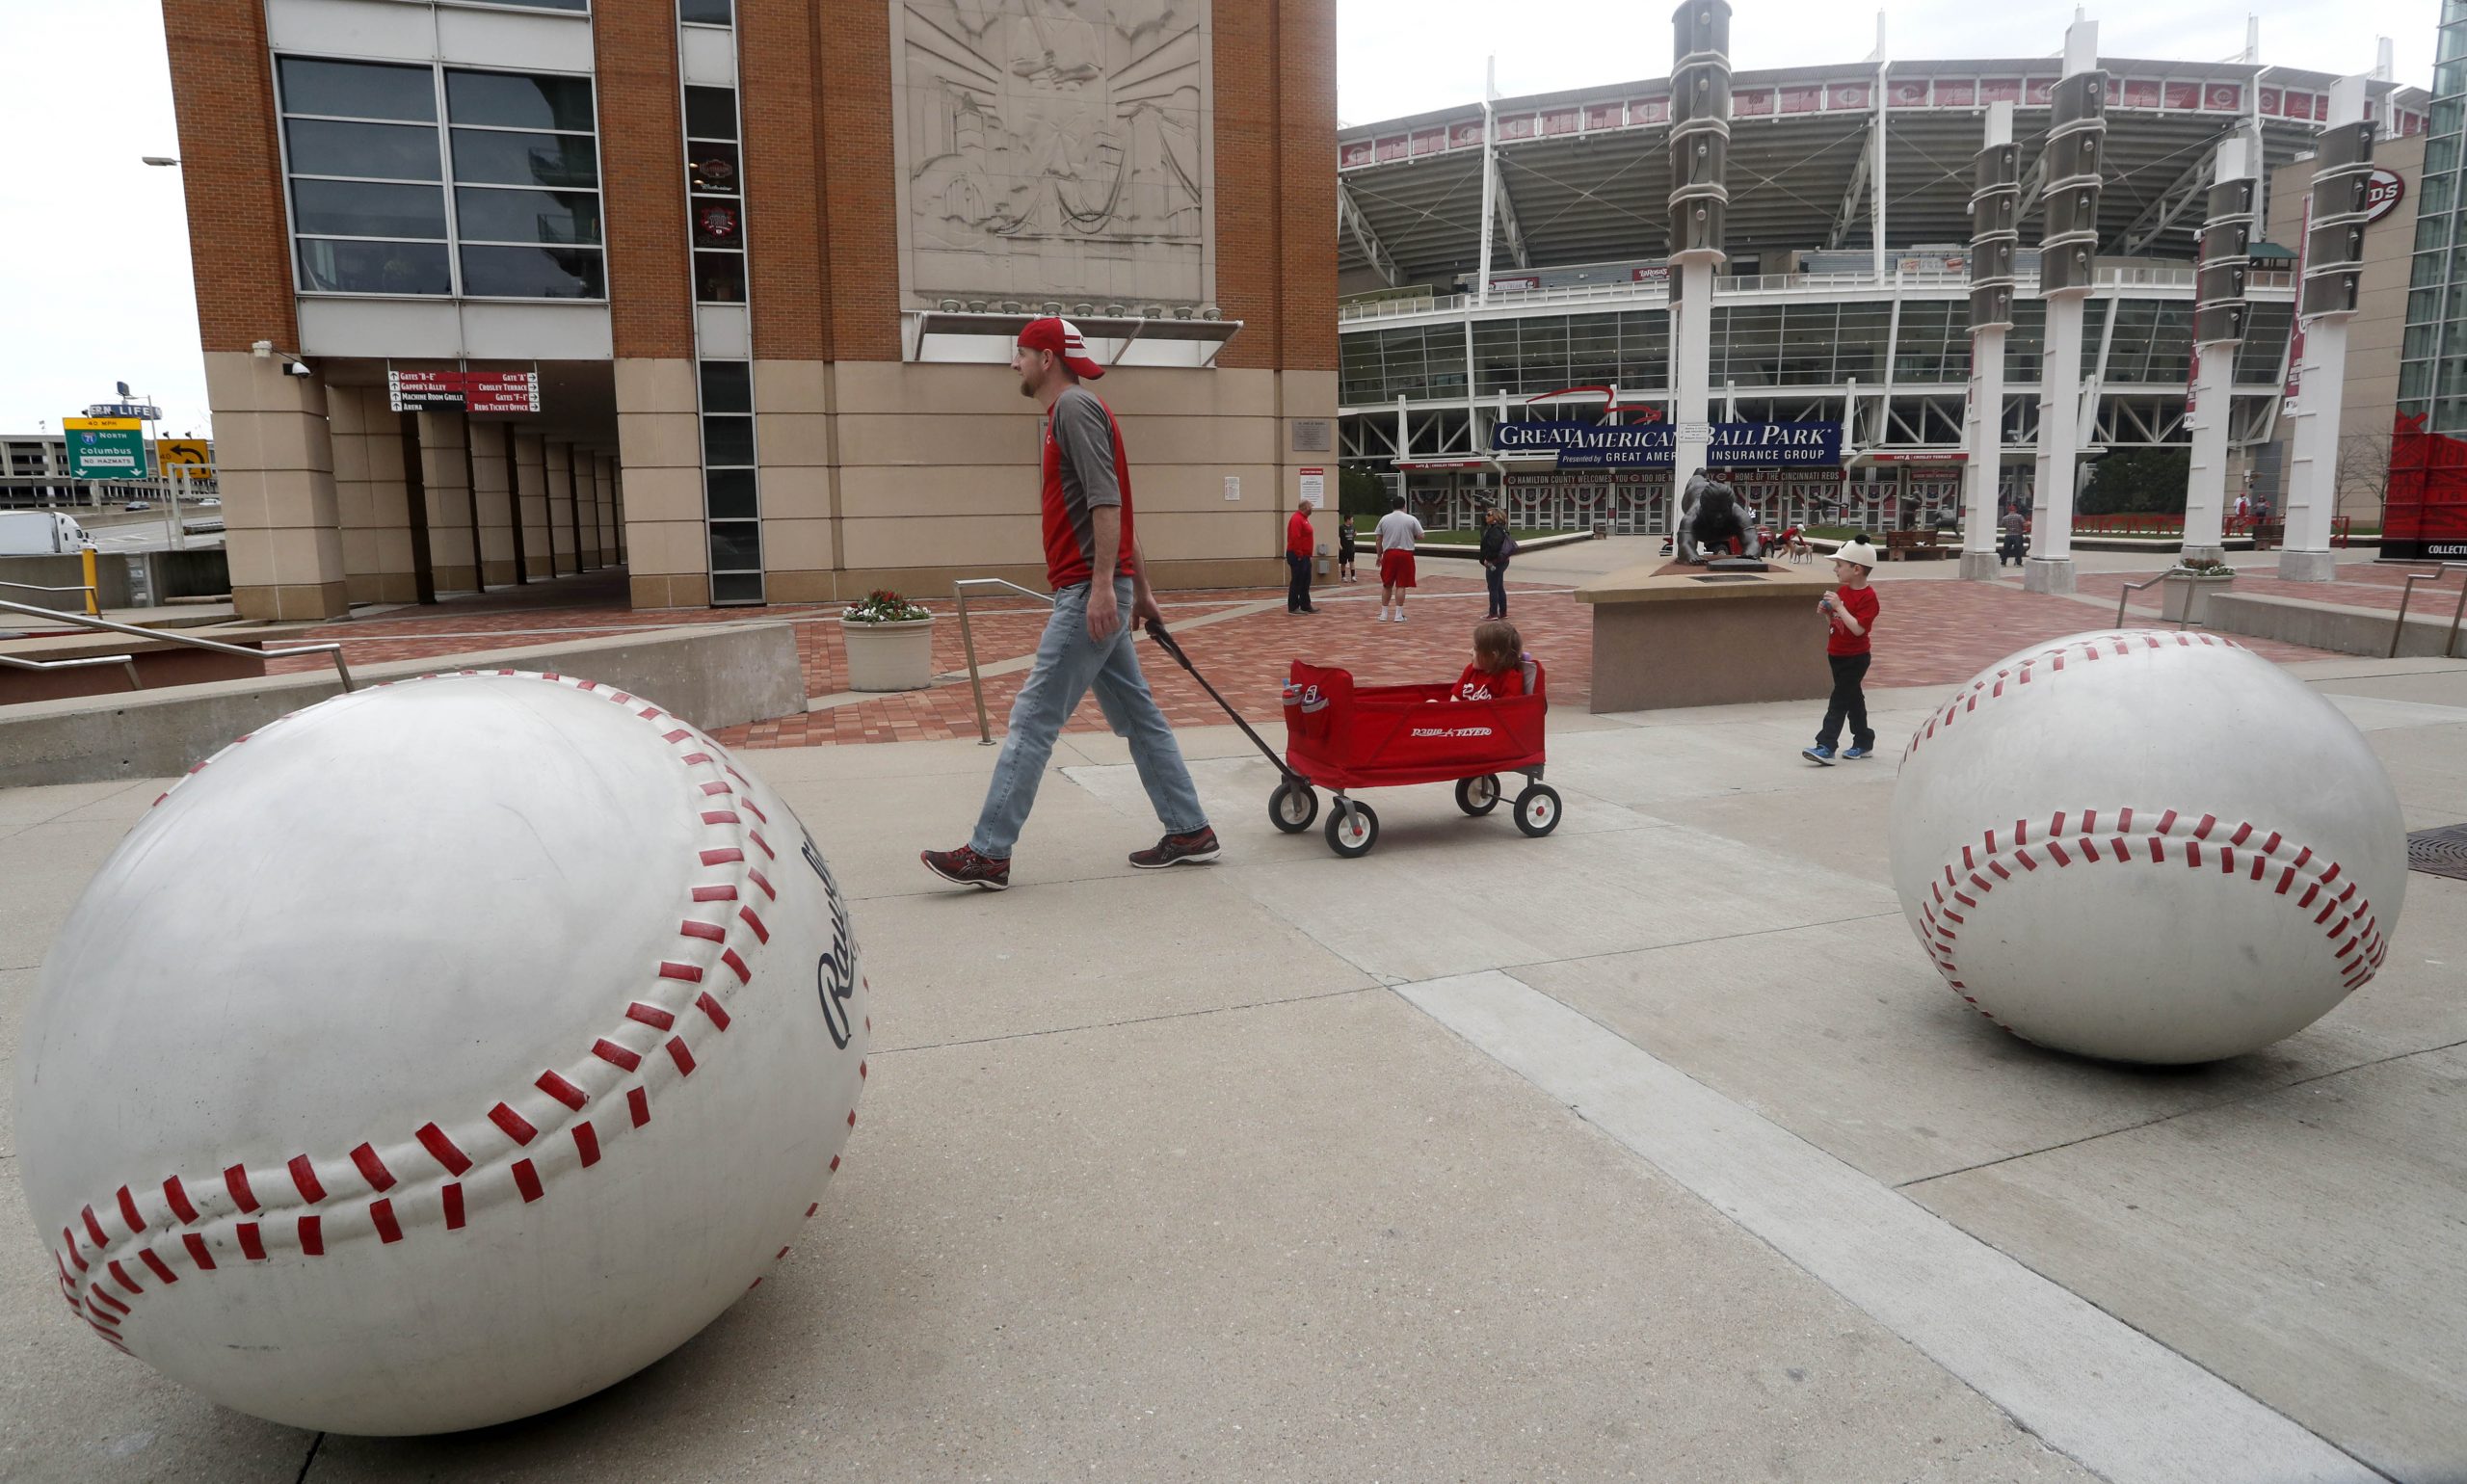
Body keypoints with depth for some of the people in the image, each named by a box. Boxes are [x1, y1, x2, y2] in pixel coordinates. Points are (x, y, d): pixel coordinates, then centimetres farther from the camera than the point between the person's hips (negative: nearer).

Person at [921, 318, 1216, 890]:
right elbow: (1118, 510, 23)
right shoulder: (1072, 410, 22)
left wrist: (1102, 584, -27)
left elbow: (1106, 499, -20)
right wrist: (1141, 591, 24)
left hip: (1088, 592, -11)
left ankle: (989, 854, -6)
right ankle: (1190, 831, 17)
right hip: (1096, 592, 11)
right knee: (1137, 715, 12)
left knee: (1033, 718, -9)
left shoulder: (1075, 406, -8)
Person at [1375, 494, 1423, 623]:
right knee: (1401, 585, 1)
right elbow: (1420, 536, -1)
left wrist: (1379, 556, 14)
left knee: (1386, 585, 11)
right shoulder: (1411, 519, -2)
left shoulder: (1384, 519, 4)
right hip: (1405, 554, -2)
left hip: (1389, 554, 2)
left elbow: (1379, 539, 6)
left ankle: (1383, 614, 13)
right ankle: (1399, 615, 1)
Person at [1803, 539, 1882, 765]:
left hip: (1854, 659, -9)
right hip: (1837, 654, 9)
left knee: (1839, 700, -10)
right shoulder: (1842, 591, 9)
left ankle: (1826, 746, -13)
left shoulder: (1867, 597, -17)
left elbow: (1858, 628, -26)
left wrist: (1839, 607, -27)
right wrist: (1826, 612, -3)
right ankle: (1864, 742, 28)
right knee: (1853, 699, 17)